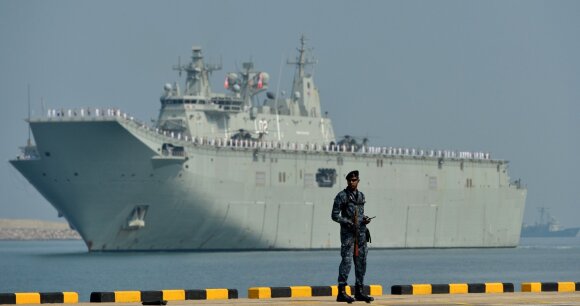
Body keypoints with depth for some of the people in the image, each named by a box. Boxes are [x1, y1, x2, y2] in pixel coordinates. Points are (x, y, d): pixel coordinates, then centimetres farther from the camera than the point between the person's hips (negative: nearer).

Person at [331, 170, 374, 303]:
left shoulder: (361, 195, 14)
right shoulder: (341, 196, -4)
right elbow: (335, 215, -6)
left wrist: (365, 219, 1)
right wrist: (348, 222, -18)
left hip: (361, 232, 6)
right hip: (347, 233, -6)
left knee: (361, 261, 6)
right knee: (346, 261, -10)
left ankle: (359, 291, 12)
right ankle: (341, 292, -9)